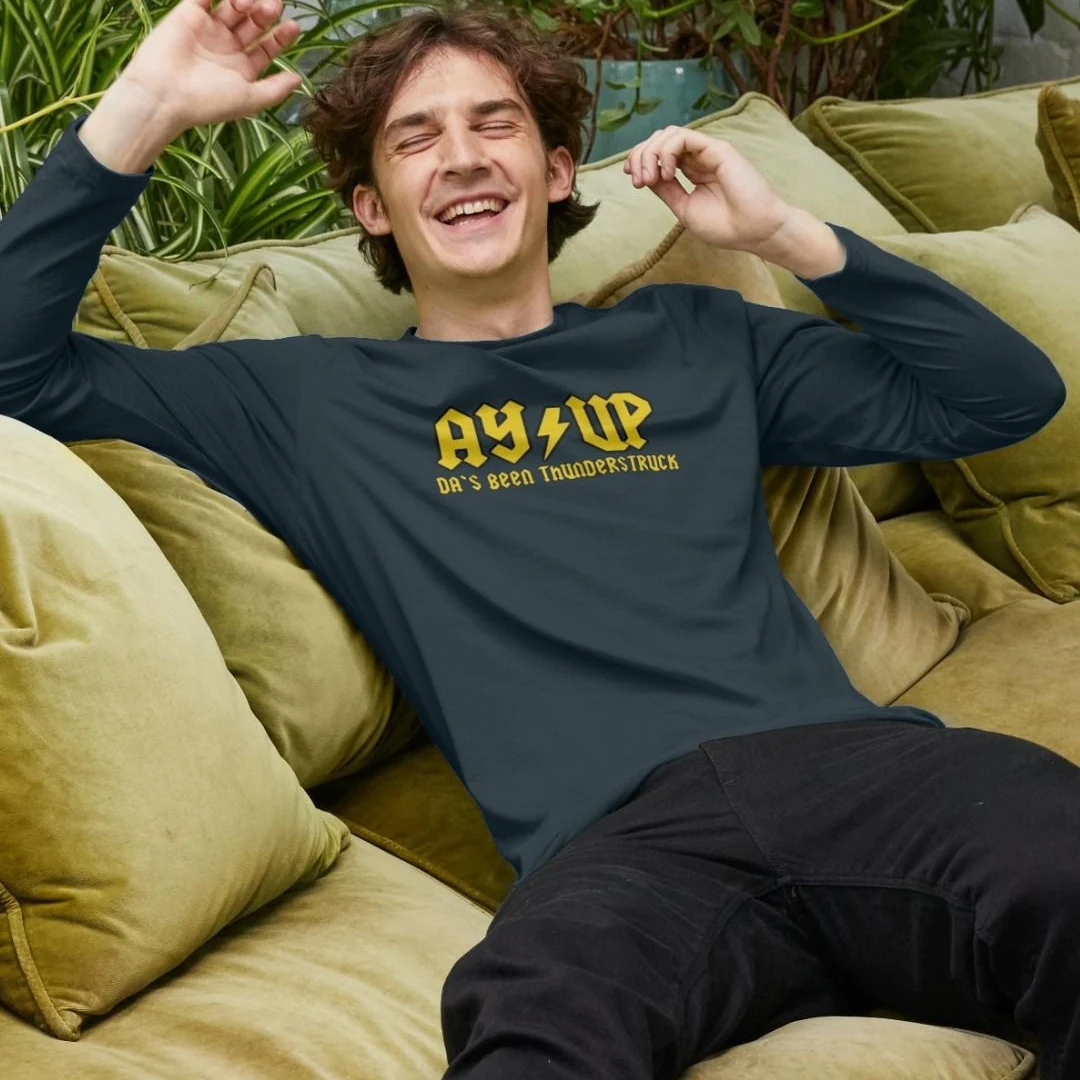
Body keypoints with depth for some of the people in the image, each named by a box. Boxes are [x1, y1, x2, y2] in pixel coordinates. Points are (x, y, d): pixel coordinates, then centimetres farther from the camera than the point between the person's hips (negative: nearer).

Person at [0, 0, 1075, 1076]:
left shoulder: (692, 341, 26)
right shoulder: (310, 401, 20)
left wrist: (782, 229, 17)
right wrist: (145, 104, 9)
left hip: (846, 759, 4)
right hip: (623, 838, -3)